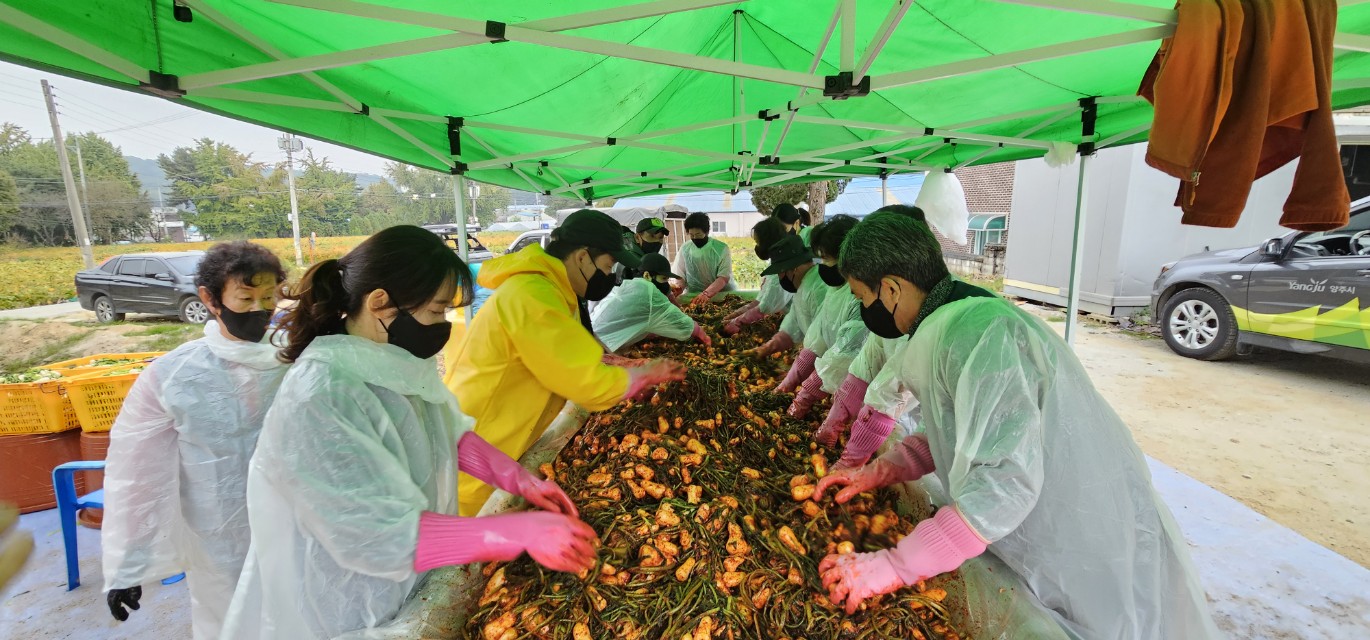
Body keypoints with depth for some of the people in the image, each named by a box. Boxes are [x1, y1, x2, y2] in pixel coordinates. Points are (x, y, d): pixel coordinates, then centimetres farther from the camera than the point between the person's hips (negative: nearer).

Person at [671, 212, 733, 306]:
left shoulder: (721, 248, -5)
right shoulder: (684, 249, 5)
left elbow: (724, 277, -11)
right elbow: (680, 276, 9)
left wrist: (706, 293, -25)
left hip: (721, 294, -2)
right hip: (693, 296, 2)